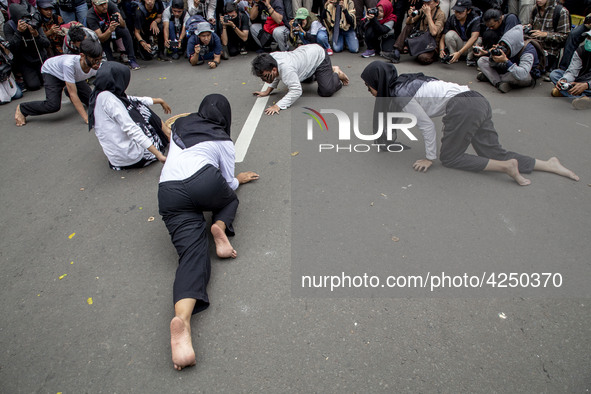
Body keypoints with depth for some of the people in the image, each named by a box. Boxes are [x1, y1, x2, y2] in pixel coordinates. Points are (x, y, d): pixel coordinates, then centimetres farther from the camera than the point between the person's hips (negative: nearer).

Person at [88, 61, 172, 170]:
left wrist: (159, 101, 30)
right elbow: (131, 129, -26)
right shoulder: (107, 98, -20)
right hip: (130, 156, -8)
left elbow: (134, 101, 19)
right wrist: (158, 154, -29)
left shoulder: (99, 95, 8)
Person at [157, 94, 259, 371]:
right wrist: (238, 179, 43)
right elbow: (229, 184, 20)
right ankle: (220, 226, -3)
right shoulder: (223, 140, 20)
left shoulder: (179, 126, 32)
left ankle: (181, 319, -38)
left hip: (169, 192, 3)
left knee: (193, 254, -11)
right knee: (229, 199, 32)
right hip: (204, 183, -2)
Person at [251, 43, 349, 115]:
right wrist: (267, 91, -6)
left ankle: (336, 73, 10)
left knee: (326, 91, -19)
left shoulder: (285, 68, -45)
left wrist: (278, 106, -52)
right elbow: (277, 76, 2)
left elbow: (296, 91, -47)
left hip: (318, 56, -8)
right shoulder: (270, 57, -19)